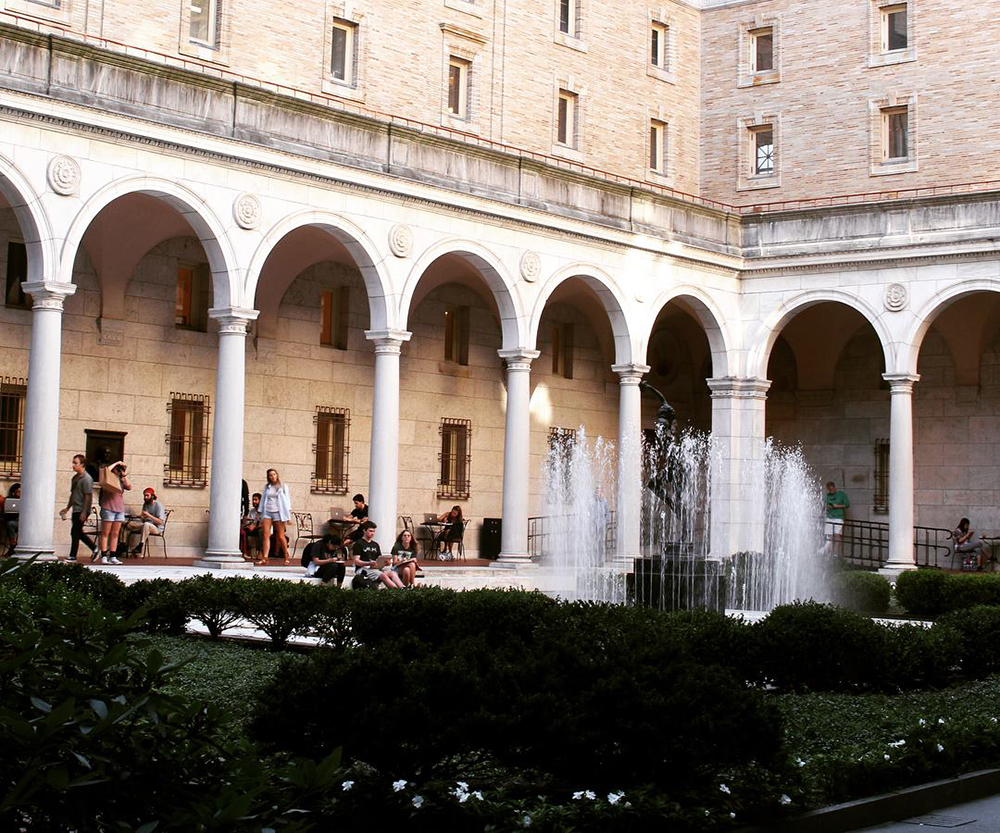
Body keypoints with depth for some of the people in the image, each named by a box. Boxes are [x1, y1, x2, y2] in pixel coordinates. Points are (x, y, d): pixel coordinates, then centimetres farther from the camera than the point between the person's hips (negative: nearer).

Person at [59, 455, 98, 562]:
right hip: (75, 509, 9)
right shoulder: (75, 478, 15)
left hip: (82, 510, -9)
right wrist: (67, 508, 22)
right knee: (78, 532, 11)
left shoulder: (86, 479, -13)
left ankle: (72, 556, -2)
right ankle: (94, 548, 22)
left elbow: (88, 496, -17)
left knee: (75, 532, -8)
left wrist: (84, 512, -21)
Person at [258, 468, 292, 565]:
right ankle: (264, 558, -15)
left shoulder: (283, 487, 9)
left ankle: (287, 557, 10)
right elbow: (263, 500, 16)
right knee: (266, 535, -10)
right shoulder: (266, 487, 15)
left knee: (280, 536, -3)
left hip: (278, 512, -2)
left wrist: (288, 515, -1)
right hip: (267, 512, 2)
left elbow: (287, 500, 7)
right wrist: (261, 515, 10)